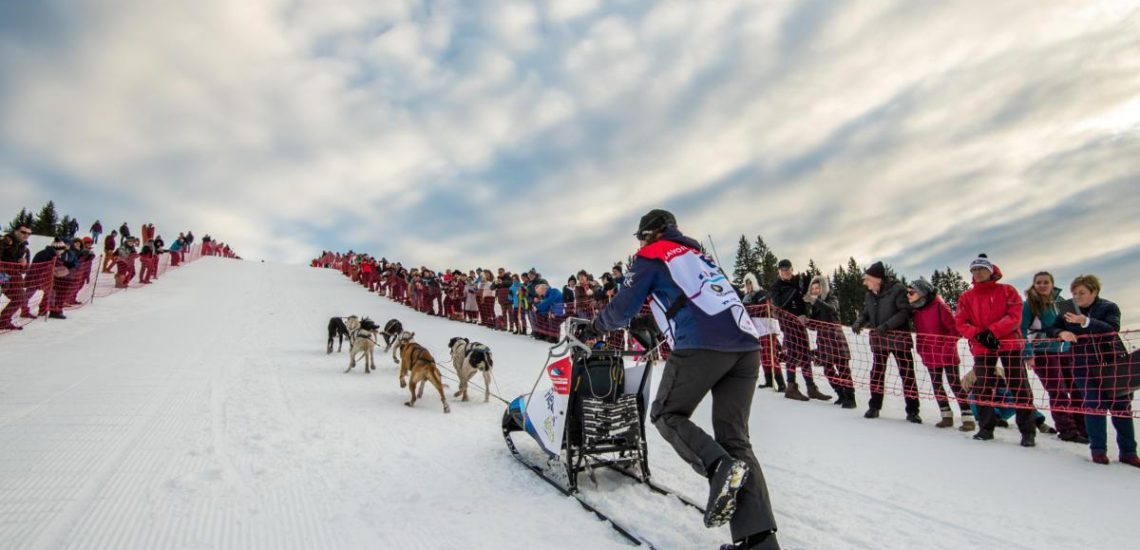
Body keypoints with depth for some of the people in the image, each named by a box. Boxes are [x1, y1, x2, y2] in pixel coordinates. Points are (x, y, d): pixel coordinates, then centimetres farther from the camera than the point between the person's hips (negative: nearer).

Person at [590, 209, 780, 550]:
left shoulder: (651, 257, 11)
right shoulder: (696, 255, 32)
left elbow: (622, 310, 10)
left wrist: (598, 324, 30)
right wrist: (654, 331, 50)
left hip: (702, 344, -7)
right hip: (747, 344, 7)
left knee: (666, 415, 10)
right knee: (735, 438, 7)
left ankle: (719, 466, -17)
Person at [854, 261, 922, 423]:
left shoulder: (897, 289, -13)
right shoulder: (869, 295, 7)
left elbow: (905, 312, -17)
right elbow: (866, 313, 15)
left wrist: (887, 325, -26)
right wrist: (859, 322, -5)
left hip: (899, 338, -5)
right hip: (878, 339, 6)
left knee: (907, 374, -1)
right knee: (876, 373, 8)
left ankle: (912, 411, 9)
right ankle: (874, 406, 20)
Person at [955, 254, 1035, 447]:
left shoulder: (1007, 291, 4)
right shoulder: (966, 297, 9)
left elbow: (1015, 316, -7)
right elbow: (960, 322, 3)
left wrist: (993, 332, -18)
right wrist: (978, 335, -14)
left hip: (1009, 344, -2)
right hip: (982, 348, 2)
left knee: (1019, 386, -3)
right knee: (982, 387, 3)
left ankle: (1028, 431, 5)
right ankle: (986, 428, 13)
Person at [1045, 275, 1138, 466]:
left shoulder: (1109, 307, -3)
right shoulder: (1068, 310, 6)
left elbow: (1112, 329, -20)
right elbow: (1052, 329, 6)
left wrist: (1086, 322, -36)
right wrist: (1062, 333, -17)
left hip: (1112, 364, -1)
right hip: (1084, 366, 1)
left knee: (1121, 407, 3)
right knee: (1093, 406, -4)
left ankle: (1128, 452, 12)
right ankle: (1098, 449, 4)